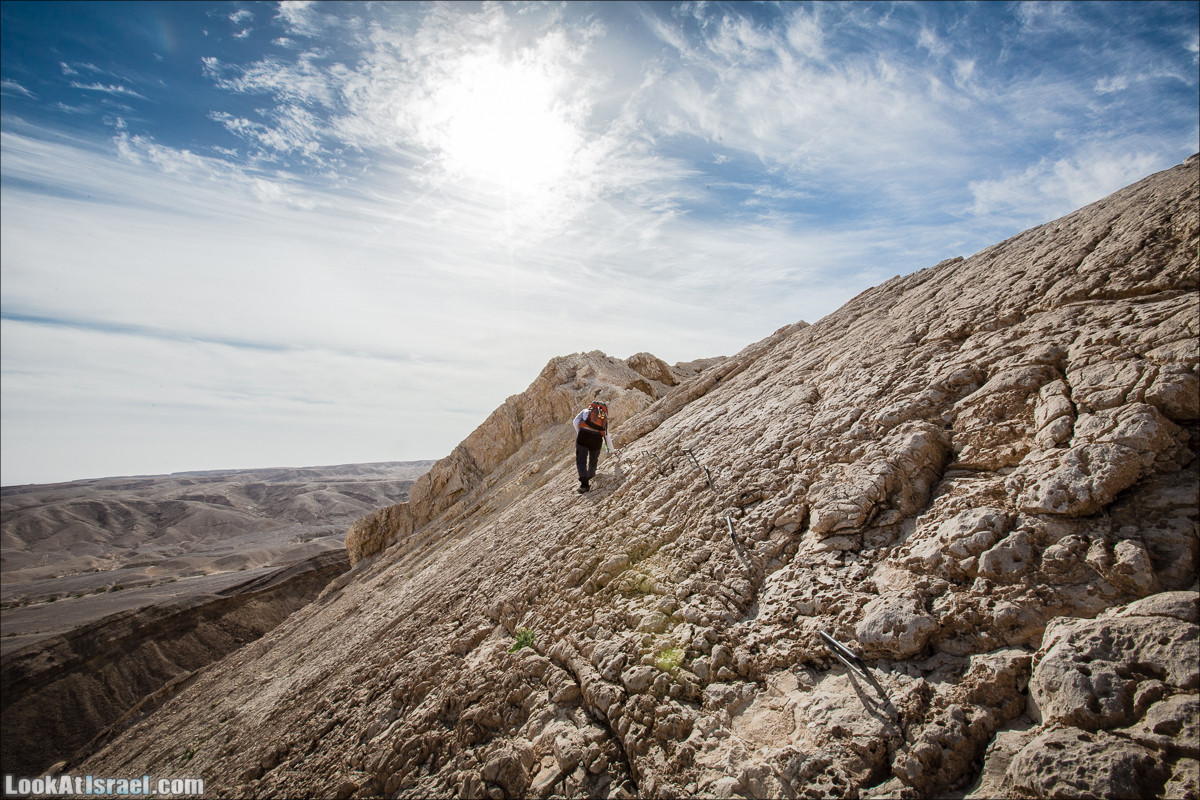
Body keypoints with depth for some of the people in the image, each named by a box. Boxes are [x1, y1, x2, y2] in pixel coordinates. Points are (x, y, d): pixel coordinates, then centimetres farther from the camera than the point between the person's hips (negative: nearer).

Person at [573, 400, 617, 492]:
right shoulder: (605, 419, 31)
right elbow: (607, 436, 37)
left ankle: (584, 483, -15)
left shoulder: (586, 411, 25)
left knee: (581, 461, 1)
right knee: (593, 459, 27)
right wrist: (612, 450, 49)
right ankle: (590, 475, 50)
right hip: (597, 438, 3)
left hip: (583, 434, -2)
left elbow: (575, 422, 8)